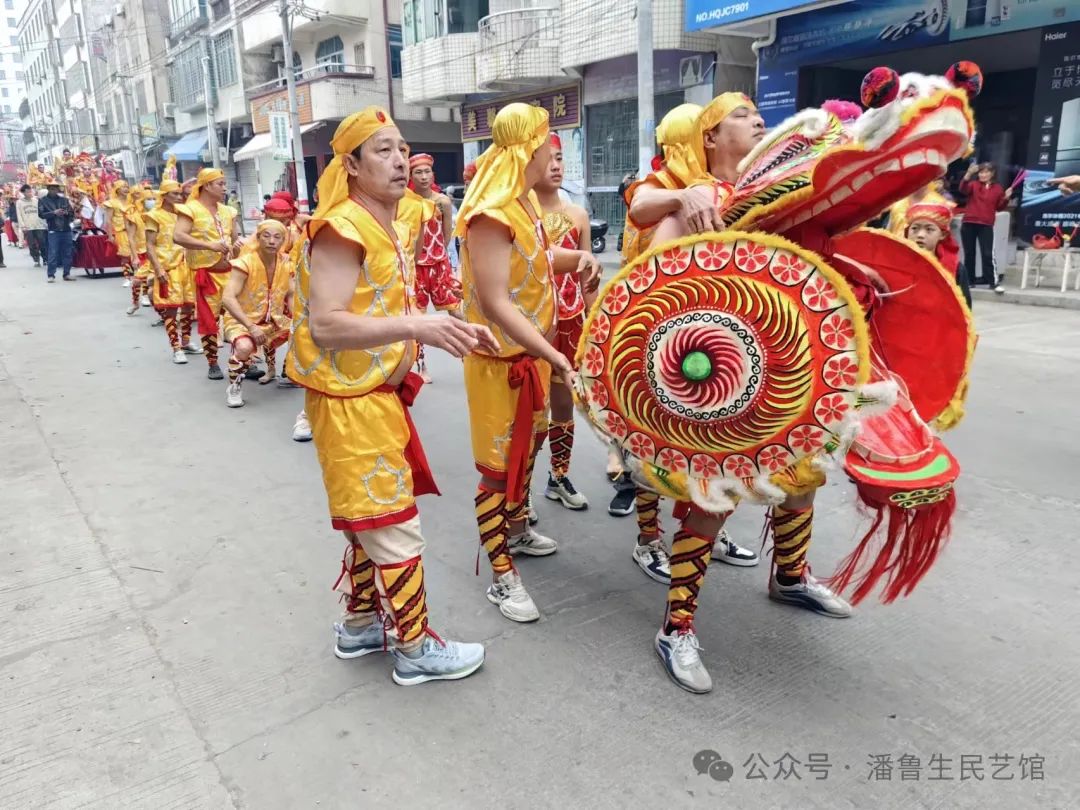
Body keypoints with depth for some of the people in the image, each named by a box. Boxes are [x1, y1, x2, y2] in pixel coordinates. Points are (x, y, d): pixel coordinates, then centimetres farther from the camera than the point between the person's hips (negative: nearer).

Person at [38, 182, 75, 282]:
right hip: (53, 230, -3)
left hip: (66, 230, 3)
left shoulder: (64, 199, 14)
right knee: (53, 253, -6)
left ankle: (67, 274, 13)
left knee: (67, 253, 5)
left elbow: (72, 213, 14)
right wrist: (54, 213, -15)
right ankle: (51, 275, -3)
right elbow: (41, 214, -2)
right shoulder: (43, 201, 6)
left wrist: (67, 213, -8)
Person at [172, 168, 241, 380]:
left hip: (228, 271, 5)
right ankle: (212, 364, 12)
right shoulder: (191, 209, -6)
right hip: (205, 272, -5)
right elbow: (178, 236, -20)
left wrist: (236, 246, -2)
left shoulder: (227, 211, 13)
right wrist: (210, 245, -26)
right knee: (209, 319, 1)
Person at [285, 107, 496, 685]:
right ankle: (415, 648, 15)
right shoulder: (342, 228, -18)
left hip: (379, 397, 10)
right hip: (351, 403, -10)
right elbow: (324, 325, -28)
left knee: (371, 521, 19)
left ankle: (360, 624, 36)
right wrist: (416, 326, -36)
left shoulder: (388, 230, 13)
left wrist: (445, 328, 6)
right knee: (396, 527, 0)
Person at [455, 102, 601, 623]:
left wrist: (577, 257, 3)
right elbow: (496, 304, -31)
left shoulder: (525, 199, 6)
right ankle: (502, 576, 13)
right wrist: (552, 355, -36)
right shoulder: (491, 214, -25)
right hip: (501, 358, -10)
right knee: (500, 463, 0)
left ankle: (516, 530, 42)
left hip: (531, 349, 10)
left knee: (528, 445, 22)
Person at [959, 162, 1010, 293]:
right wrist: (969, 174, -31)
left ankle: (994, 282, -6)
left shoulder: (998, 188, 9)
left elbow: (999, 207, 11)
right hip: (968, 223, 1)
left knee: (988, 254, -8)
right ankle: (970, 280, 14)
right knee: (969, 253, 6)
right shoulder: (973, 184, 6)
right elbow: (963, 189, -18)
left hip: (986, 225, -1)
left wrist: (1006, 198, -7)